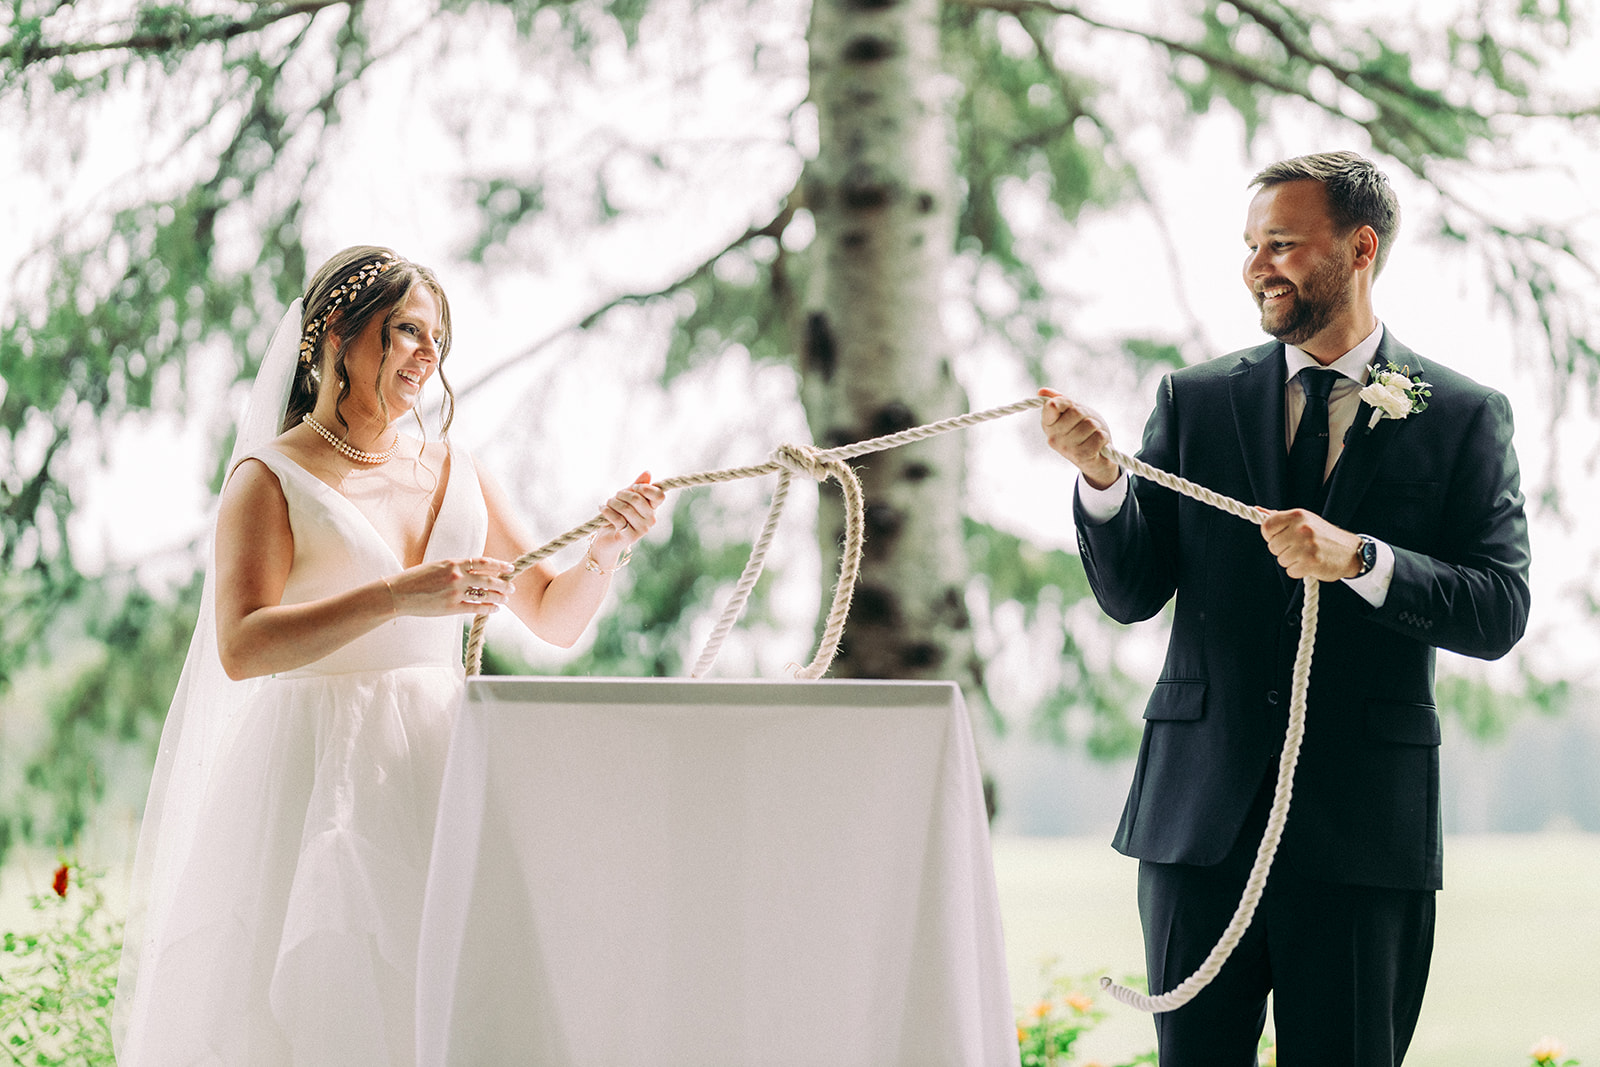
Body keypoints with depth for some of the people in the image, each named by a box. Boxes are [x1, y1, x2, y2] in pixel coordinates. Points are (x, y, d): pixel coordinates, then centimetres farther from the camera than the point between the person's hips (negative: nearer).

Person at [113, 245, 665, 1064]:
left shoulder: (454, 473, 14)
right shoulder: (271, 477, -2)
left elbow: (555, 619, 16)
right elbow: (240, 647, -16)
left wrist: (607, 548, -4)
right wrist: (396, 598, -25)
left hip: (439, 764, 5)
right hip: (320, 774, -5)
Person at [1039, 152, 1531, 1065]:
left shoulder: (1465, 417, 4)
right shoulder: (1194, 400, 10)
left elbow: (1501, 612, -4)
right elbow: (1133, 594, 5)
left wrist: (1358, 559, -18)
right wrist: (1101, 474, -13)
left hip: (1365, 818, -2)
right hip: (1203, 812, 2)